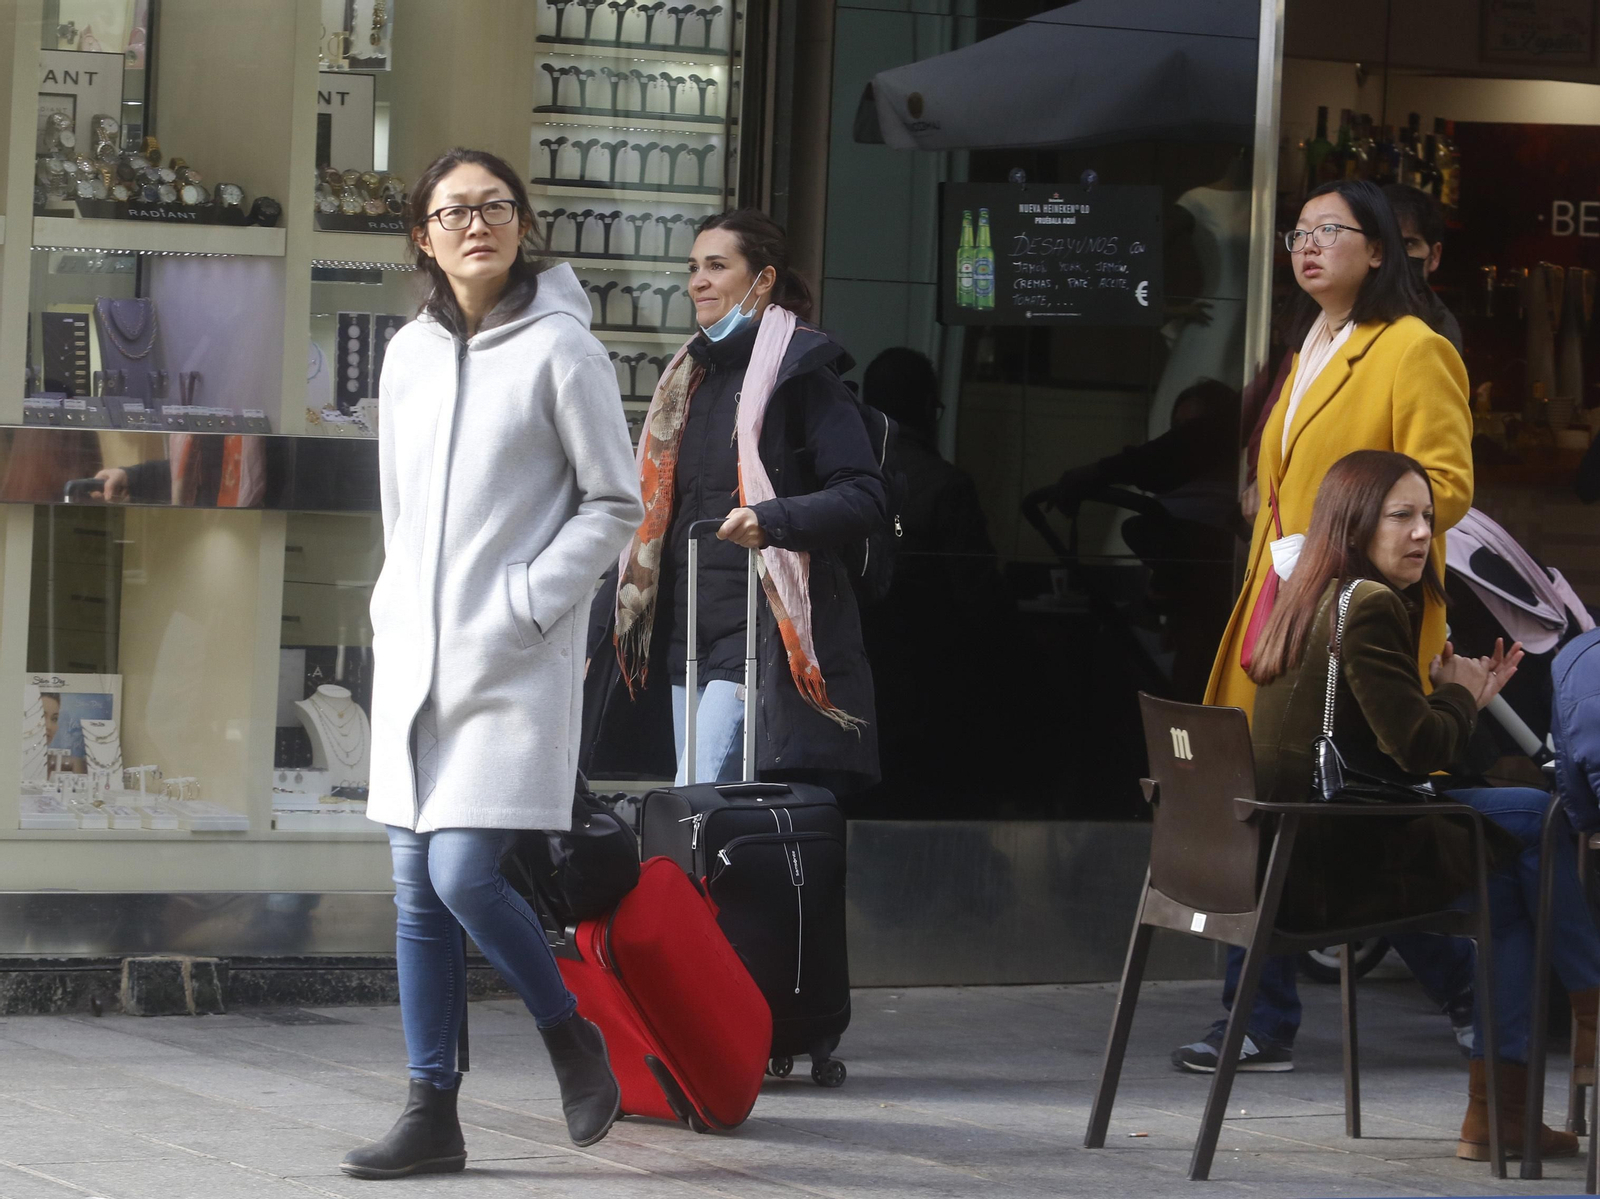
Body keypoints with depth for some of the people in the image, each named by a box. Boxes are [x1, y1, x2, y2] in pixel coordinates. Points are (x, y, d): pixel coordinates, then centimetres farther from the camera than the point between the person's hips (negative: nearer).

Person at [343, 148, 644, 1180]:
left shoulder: (560, 349, -5)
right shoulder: (410, 353, 13)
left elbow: (616, 503, -4)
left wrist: (525, 603, -12)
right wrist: (398, 609, 12)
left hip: (516, 665, -6)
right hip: (415, 657, 6)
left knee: (463, 873, -14)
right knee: (418, 889, 4)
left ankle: (572, 1038, 11)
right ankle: (434, 1114, 9)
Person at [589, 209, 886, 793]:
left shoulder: (797, 369, -5)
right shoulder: (691, 377, 19)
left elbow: (864, 497, -13)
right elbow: (656, 515, 25)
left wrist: (771, 521, -30)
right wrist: (600, 623, 21)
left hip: (763, 633, -8)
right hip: (688, 631, 8)